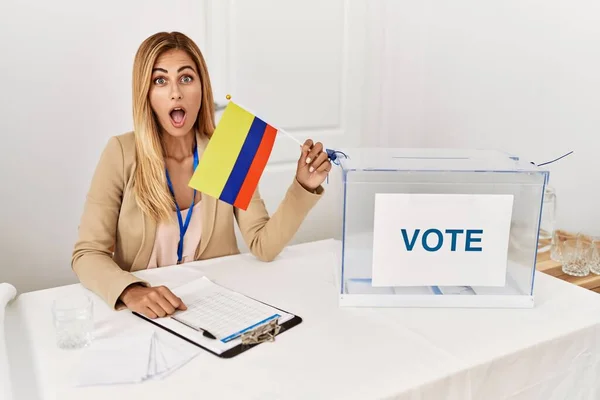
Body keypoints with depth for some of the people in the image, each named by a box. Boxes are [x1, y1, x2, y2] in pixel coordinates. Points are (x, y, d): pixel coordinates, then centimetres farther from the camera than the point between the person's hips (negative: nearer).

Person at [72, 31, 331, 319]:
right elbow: (87, 254, -10)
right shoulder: (122, 154, -10)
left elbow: (263, 247, -7)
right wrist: (131, 291, -29)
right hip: (145, 313, 0)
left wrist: (303, 187, -21)